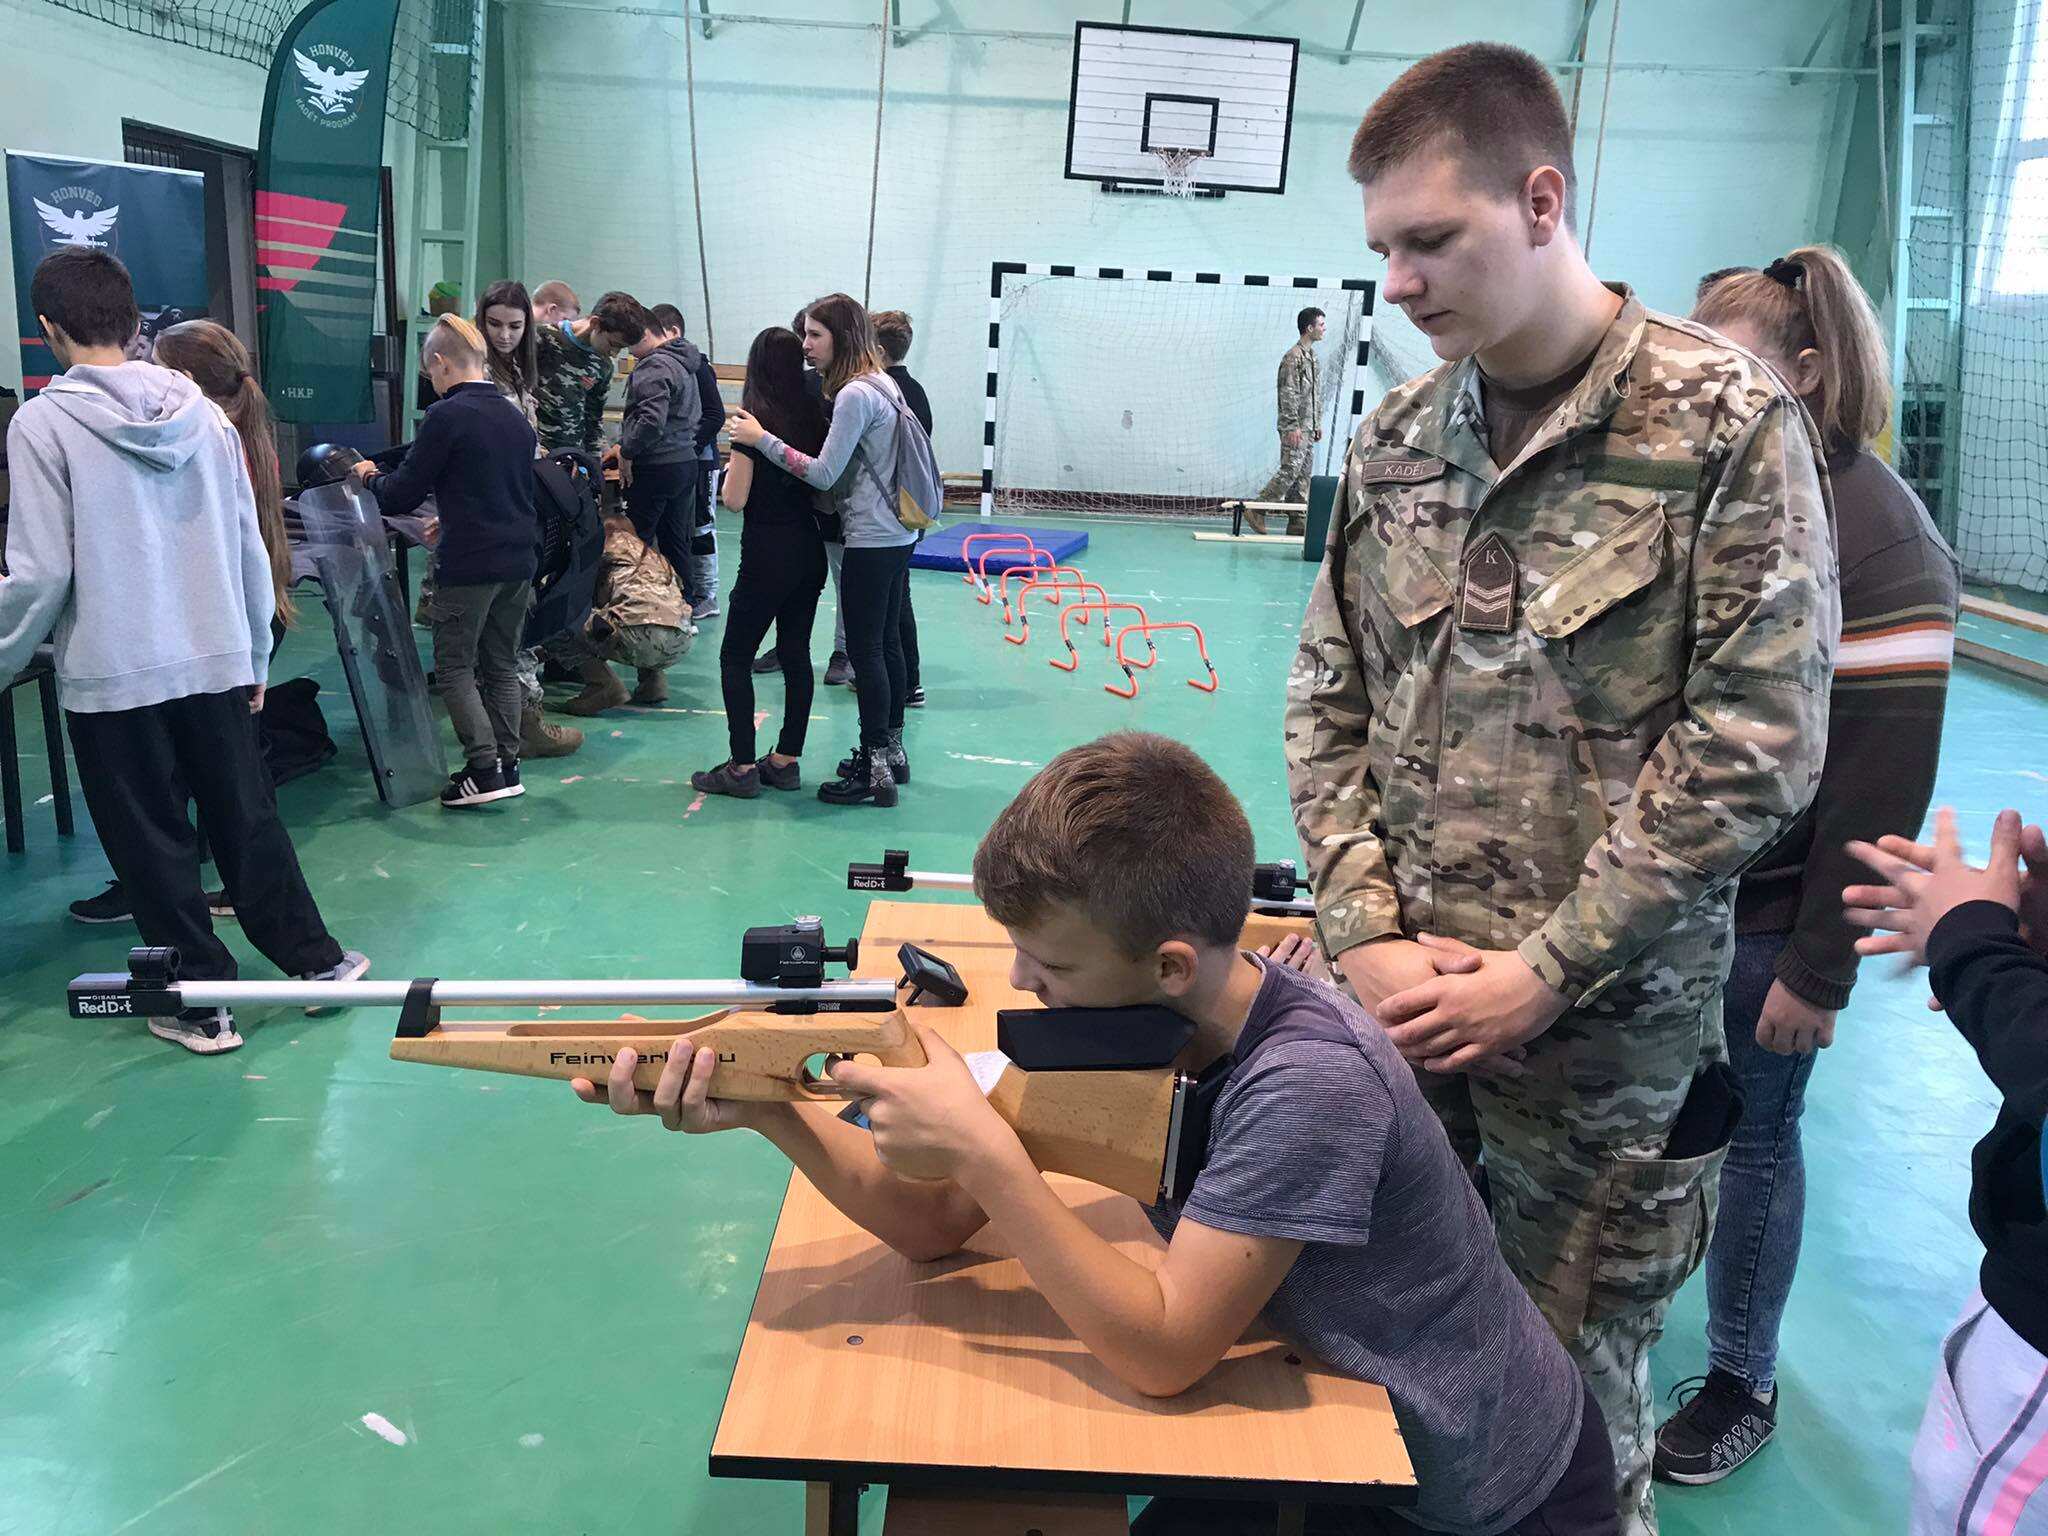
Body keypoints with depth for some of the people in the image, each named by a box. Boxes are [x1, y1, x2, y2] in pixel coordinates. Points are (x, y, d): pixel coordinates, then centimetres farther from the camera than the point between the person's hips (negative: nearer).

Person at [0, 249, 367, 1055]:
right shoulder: (203, 413, 3)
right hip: (215, 663, 4)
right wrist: (254, 656, 17)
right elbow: (250, 550, 7)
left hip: (111, 676, -4)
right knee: (248, 820, 16)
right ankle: (316, 959, 24)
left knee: (154, 845, 8)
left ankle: (201, 1004, 17)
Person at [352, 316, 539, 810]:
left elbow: (402, 494, -9)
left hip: (470, 565, -7)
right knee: (502, 666, 15)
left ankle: (484, 769, -4)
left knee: (454, 668, 2)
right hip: (519, 561, 7)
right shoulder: (516, 417, 12)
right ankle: (507, 765, 17)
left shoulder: (448, 416, -12)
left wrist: (370, 477, 13)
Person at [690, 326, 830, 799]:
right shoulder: (814, 417, 4)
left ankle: (743, 767, 2)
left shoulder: (754, 421, -13)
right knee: (796, 653, 12)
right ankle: (786, 760, 17)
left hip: (768, 555, -6)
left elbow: (734, 499, -11)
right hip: (810, 551, 6)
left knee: (735, 657, 4)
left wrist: (731, 468, 6)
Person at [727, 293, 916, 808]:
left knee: (865, 650, -4)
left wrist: (761, 438, -13)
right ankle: (890, 751, 26)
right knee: (886, 642, 16)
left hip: (872, 541, -10)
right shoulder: (882, 385, 13)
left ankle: (874, 772, 1)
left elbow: (824, 473, -19)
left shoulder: (855, 394, -17)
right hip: (897, 535, 10)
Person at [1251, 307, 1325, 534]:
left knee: (1304, 473, 7)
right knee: (1290, 470, -12)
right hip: (1295, 427, -9)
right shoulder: (1293, 357, -12)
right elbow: (1288, 394, -16)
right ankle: (1256, 511, -5)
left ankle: (1299, 522, 9)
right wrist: (1293, 426, -20)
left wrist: (1318, 424, 20)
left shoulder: (1313, 357, 17)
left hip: (1308, 427, 9)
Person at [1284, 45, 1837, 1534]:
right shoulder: (1395, 441, 5)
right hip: (1400, 1007, 4)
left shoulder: (1730, 424, -9)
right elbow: (1328, 705, 7)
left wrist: (1538, 974, -15)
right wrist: (1371, 938, -6)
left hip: (1607, 1030, -4)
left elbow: (1756, 743, -13)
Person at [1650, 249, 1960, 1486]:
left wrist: (1820, 967, -14)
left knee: (1753, 1132, 10)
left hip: (1764, 915, -4)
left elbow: (1882, 780, -15)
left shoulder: (1879, 535, -15)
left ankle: (1743, 1382, 32)